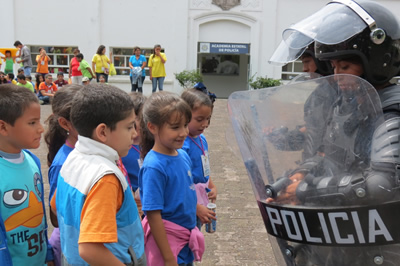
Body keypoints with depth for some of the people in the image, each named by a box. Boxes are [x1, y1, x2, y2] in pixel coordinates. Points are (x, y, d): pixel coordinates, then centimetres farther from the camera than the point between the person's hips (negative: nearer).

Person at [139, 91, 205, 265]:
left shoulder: (183, 155, -2)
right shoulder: (154, 166, -23)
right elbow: (153, 215, -21)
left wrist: (191, 232, 17)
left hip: (187, 238, 7)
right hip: (165, 239, -7)